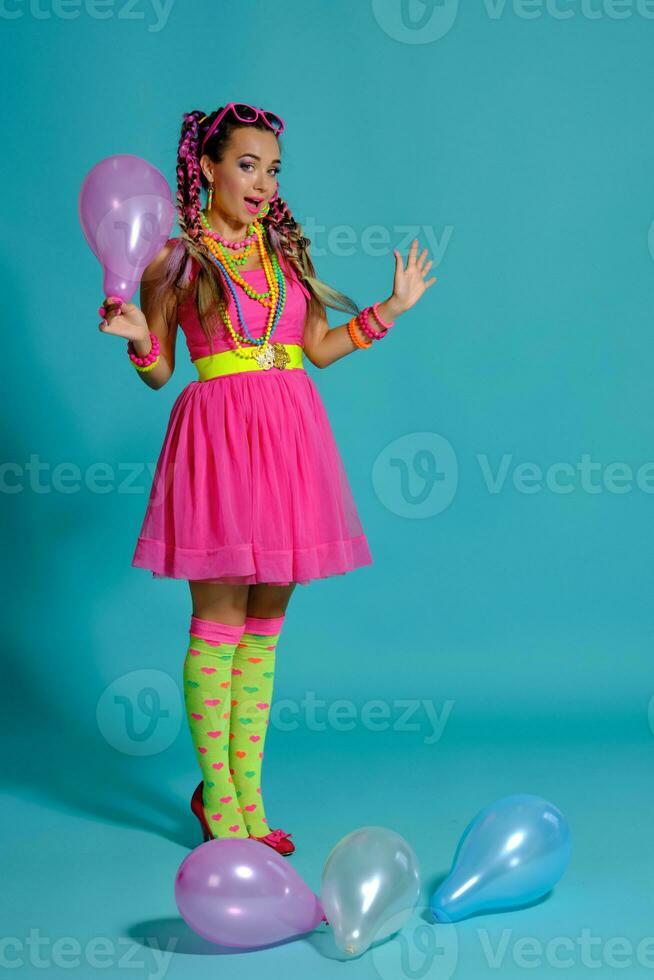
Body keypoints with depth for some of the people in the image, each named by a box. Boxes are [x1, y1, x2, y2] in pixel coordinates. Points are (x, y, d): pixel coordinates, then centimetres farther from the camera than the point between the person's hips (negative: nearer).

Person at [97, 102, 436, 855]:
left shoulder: (288, 250, 14)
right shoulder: (174, 260, 1)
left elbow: (318, 348, 16)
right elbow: (157, 372, 4)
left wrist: (392, 307, 15)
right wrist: (137, 338, -16)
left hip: (290, 433, 5)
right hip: (218, 435, -5)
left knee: (265, 622, 8)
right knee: (218, 621, -2)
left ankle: (247, 794, 18)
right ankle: (217, 800, 11)